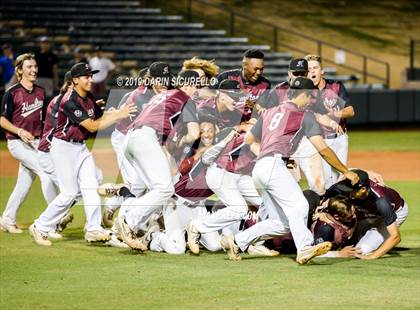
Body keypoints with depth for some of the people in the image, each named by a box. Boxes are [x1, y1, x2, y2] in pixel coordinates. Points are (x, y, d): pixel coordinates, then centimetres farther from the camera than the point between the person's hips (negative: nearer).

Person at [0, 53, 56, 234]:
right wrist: (19, 131, -21)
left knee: (24, 184, 8)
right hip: (18, 143, -6)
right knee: (46, 172, -19)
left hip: (37, 142, 6)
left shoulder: (41, 92, 10)